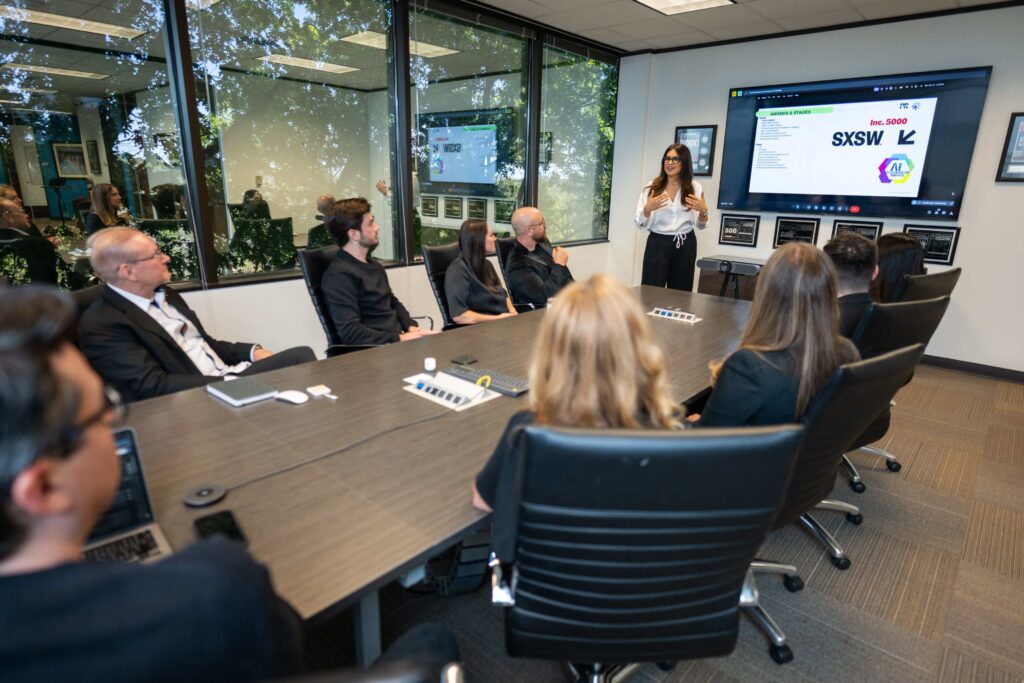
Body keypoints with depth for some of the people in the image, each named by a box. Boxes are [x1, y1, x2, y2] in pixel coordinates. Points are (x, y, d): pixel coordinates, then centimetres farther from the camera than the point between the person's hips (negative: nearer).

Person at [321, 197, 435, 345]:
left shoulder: (373, 265, 17)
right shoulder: (339, 275, -12)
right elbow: (350, 332, -19)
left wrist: (411, 326, 4)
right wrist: (400, 339, -18)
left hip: (398, 339, 9)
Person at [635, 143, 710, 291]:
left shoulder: (695, 187, 3)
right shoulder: (652, 187, -1)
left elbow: (699, 225, 6)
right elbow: (641, 225, -3)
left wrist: (703, 211, -14)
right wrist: (648, 209, -21)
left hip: (685, 246, 2)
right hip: (657, 244, -1)